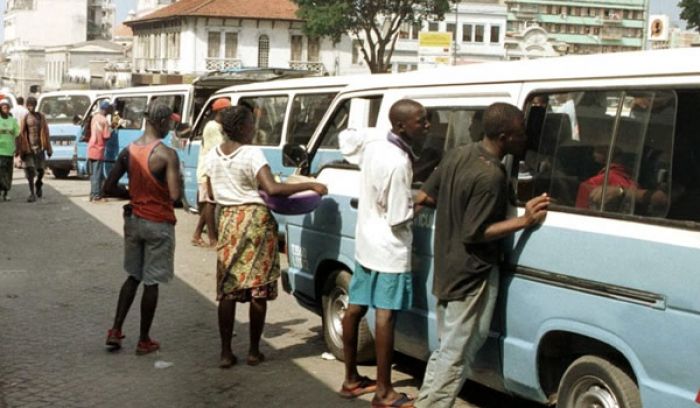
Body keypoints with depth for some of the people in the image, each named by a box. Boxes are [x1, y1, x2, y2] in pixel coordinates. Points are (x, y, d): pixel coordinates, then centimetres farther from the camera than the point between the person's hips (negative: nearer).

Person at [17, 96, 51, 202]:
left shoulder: (40, 117, 5)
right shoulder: (25, 118, 3)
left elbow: (46, 133, 7)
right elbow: (21, 135, 2)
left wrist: (48, 149, 4)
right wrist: (21, 151, -2)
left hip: (39, 147, 1)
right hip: (28, 148, -1)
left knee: (41, 169, 7)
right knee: (30, 170, -6)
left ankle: (38, 184, 37)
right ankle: (32, 193, -3)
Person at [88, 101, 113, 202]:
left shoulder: (94, 117, 10)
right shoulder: (104, 120, -15)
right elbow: (106, 136, -17)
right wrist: (111, 131, 1)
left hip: (91, 149, 8)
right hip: (98, 150, -8)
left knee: (93, 174, 14)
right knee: (98, 174, -5)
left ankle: (92, 194, 18)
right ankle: (96, 196, -4)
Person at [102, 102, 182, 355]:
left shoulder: (128, 151, 1)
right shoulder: (167, 154, -18)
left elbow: (109, 189, 3)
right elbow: (175, 195, -22)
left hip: (134, 219, 6)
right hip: (159, 223, -6)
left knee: (133, 276, 20)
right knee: (151, 282, 5)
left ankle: (115, 331, 16)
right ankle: (144, 341, 14)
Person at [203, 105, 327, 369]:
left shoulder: (212, 155, 6)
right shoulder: (252, 154, -14)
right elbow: (273, 189, -26)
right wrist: (310, 185, -22)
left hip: (228, 220, 6)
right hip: (255, 219, -5)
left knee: (227, 290, 8)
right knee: (258, 290, 5)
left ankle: (226, 353, 8)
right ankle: (254, 352, 10)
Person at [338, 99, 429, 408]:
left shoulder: (372, 145, 0)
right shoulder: (398, 163, -26)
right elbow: (398, 219, -25)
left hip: (365, 241, 9)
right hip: (389, 249, -9)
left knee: (355, 308, 14)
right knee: (385, 316, -3)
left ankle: (351, 379, 26)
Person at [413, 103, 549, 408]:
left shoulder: (458, 154, 2)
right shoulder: (491, 176, -24)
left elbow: (423, 197, 9)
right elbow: (474, 233, -23)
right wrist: (525, 220, -24)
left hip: (446, 272, 9)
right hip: (473, 277, -9)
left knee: (446, 351, 20)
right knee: (456, 357, 1)